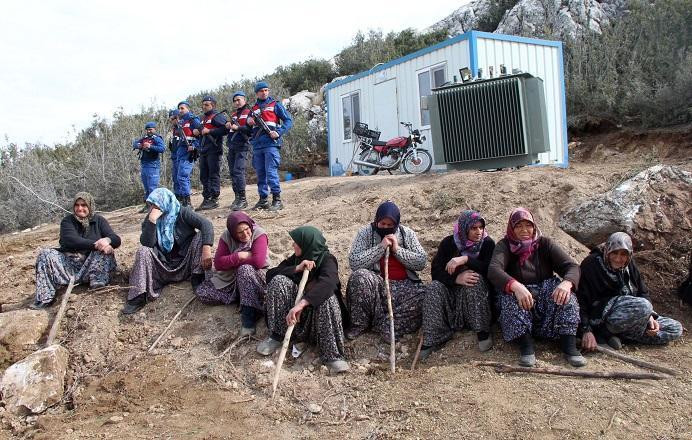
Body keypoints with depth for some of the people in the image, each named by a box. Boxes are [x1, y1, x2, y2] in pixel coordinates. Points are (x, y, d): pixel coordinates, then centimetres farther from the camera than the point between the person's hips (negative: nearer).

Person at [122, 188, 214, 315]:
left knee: (200, 236, -22)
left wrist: (206, 249, -39)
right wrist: (152, 221, -26)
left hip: (186, 265, -2)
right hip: (163, 268, 2)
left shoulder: (182, 213, -9)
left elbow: (206, 224, -24)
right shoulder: (149, 221, -1)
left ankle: (198, 279, -23)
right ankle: (139, 296, -28)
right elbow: (146, 244, -16)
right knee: (143, 251, -21)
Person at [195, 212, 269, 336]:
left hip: (255, 277, -5)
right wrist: (239, 256, -23)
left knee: (245, 269, -39)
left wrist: (231, 260, -17)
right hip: (229, 279, 6)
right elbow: (218, 263, -10)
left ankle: (249, 317, -38)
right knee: (201, 292, -12)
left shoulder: (259, 234, -17)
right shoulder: (226, 237, -5)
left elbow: (258, 262, -30)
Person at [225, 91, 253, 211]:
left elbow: (252, 129, -13)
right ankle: (237, 197, 15)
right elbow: (229, 127, 26)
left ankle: (243, 199, -15)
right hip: (231, 147, 8)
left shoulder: (249, 113, -2)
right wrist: (228, 125, 4)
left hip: (242, 147, -8)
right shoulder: (234, 114, 22)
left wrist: (238, 127, -19)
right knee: (232, 173, 8)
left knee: (238, 171, -16)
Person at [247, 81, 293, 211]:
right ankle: (263, 200, 14)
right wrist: (248, 122, 2)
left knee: (271, 172, -14)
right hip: (257, 145, 6)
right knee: (260, 174, 8)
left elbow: (289, 120, 1)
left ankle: (277, 200, -11)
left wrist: (279, 132, -13)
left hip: (271, 143, -6)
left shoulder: (275, 105, 6)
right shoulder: (254, 108, 20)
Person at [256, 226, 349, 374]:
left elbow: (327, 283, -35)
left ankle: (331, 354, -37)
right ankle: (276, 336, -16)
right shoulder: (296, 258, 4)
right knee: (279, 280, -18)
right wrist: (297, 268, -22)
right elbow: (270, 274, -7)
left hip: (317, 312, -4)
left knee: (327, 296, -35)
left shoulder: (326, 260, -12)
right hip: (297, 310, 4)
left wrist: (301, 304, -49)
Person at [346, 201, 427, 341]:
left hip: (404, 285, 2)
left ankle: (383, 324, -19)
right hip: (376, 283, -2)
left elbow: (421, 262, 0)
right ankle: (360, 324, -15)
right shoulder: (365, 233, -1)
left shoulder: (407, 233, 6)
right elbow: (354, 262, -13)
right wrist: (380, 247, -16)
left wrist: (397, 249, -12)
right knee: (360, 276, -35)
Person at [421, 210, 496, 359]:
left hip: (478, 291, -1)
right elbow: (435, 271, -12)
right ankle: (432, 339, -30)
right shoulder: (448, 243, -1)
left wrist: (465, 259, -32)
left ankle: (483, 332, -27)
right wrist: (456, 279, -32)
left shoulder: (487, 243, -3)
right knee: (435, 287, -28)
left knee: (476, 278, -32)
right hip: (451, 290, 1)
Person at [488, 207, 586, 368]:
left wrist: (567, 282, -33)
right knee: (510, 291, -32)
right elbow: (494, 270, -22)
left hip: (545, 299, 2)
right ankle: (525, 345, -37)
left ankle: (569, 345, -30)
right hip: (518, 306, -2)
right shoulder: (505, 246, -1)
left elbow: (572, 266, -9)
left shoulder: (544, 243, 5)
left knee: (562, 288, -25)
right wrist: (515, 286, -42)